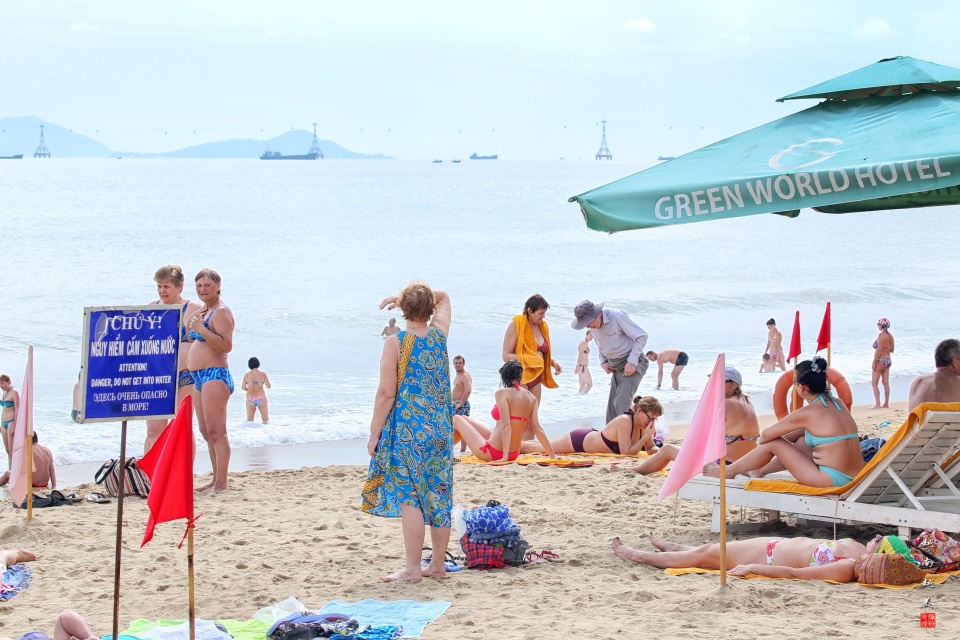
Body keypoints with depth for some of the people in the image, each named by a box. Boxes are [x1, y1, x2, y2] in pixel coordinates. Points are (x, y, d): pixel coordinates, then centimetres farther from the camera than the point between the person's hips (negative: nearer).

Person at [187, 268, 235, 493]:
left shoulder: (221, 312, -10)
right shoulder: (204, 312, 19)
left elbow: (226, 345, -22)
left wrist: (201, 328, -25)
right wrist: (190, 326, 12)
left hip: (215, 375, -11)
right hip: (199, 377, 11)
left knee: (216, 432, -13)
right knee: (207, 433, 13)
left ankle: (222, 483, -15)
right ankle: (216, 480, 18)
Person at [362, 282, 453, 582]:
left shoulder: (396, 343, -9)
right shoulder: (439, 335, 6)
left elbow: (386, 393, -12)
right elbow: (444, 297, 27)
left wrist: (374, 433, -5)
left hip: (407, 430, -6)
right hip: (440, 429, 6)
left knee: (408, 496, -5)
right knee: (439, 496, 10)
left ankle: (412, 568, -7)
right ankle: (437, 564, 17)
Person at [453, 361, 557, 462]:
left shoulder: (502, 393, -15)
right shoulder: (531, 398, 2)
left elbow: (506, 426, -23)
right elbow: (538, 429, -2)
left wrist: (505, 457, -25)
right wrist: (553, 455, 2)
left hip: (493, 452, -7)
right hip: (514, 454, 7)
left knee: (456, 419, 17)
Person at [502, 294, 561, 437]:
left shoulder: (543, 326, 13)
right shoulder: (516, 325, -8)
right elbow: (506, 355, -11)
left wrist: (553, 362, 4)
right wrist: (526, 359, -23)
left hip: (536, 377, 7)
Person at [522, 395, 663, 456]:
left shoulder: (644, 424, -12)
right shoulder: (625, 421, -35)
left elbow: (651, 448, 1)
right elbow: (626, 452, -36)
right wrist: (646, 437, -38)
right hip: (578, 440, -7)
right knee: (537, 448, 11)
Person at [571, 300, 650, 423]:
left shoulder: (616, 317, -21)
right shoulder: (593, 327, 2)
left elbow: (642, 336, -18)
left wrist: (632, 362, -21)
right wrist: (603, 362, 2)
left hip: (632, 363, -8)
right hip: (616, 366, 8)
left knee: (621, 403, -20)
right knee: (611, 406, 7)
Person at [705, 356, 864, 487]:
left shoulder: (809, 412, -13)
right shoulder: (837, 404, 10)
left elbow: (766, 435, -3)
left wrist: (761, 443, 17)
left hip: (832, 480, -8)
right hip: (854, 479, 8)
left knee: (773, 444, 4)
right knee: (801, 441, 27)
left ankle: (729, 471, 24)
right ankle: (761, 471, 43)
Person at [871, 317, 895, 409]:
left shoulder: (881, 335, -16)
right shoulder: (890, 335, 9)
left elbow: (879, 350, -21)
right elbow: (892, 350, 14)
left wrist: (874, 362, -18)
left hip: (881, 360, -9)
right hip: (888, 360, 9)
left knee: (874, 383, -4)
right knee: (886, 383, 10)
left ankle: (877, 404, -10)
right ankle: (886, 403, 11)